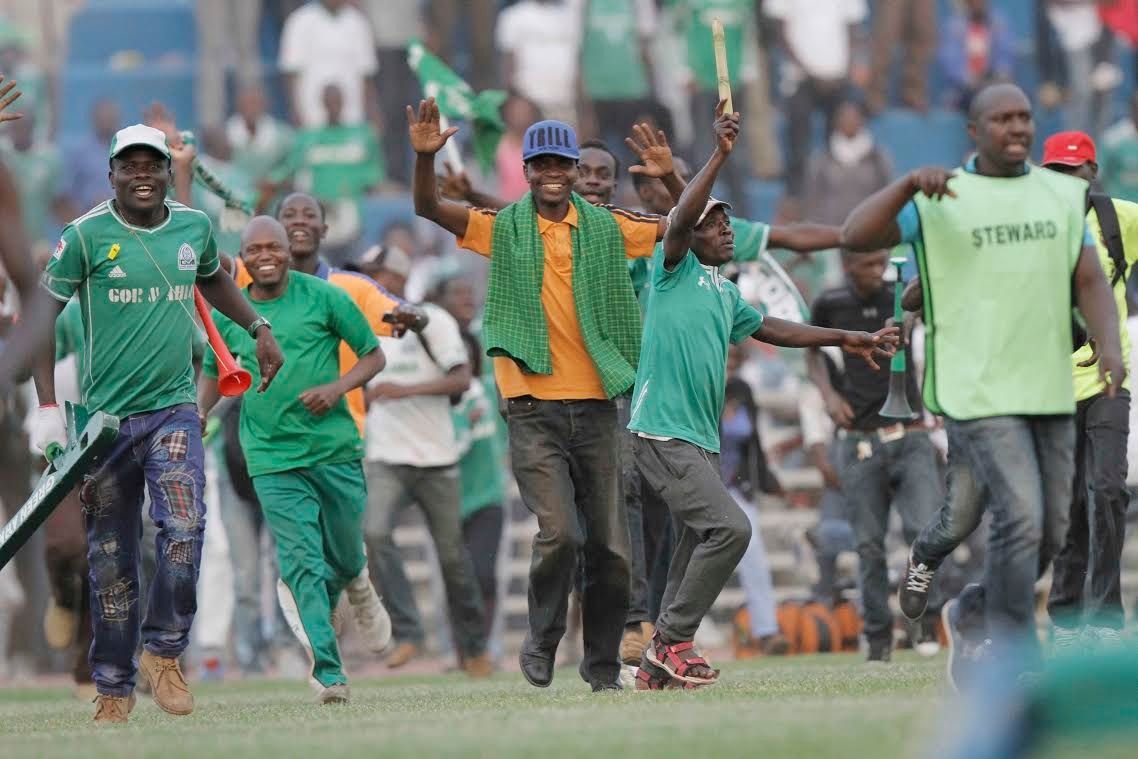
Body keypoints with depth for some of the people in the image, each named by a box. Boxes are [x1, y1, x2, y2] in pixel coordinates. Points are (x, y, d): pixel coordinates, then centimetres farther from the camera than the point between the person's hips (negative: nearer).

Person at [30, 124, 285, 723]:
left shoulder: (195, 227, 6)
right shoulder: (86, 235, -5)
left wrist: (259, 329, 22)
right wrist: (47, 408, -8)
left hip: (173, 409, 2)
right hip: (106, 416, -2)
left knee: (184, 527, -20)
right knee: (111, 560, 3)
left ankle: (163, 654, -4)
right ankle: (113, 688, 14)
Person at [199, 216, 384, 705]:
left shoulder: (323, 298, 0)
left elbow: (374, 355, 5)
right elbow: (214, 371, 22)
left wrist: (338, 387, -13)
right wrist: (200, 415, 4)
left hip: (335, 449, 0)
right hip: (272, 459, 0)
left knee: (347, 561, 10)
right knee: (302, 564, -10)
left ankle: (322, 613, 43)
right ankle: (329, 672, -12)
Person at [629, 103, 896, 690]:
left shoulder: (726, 293, 22)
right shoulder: (676, 271, -2)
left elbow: (769, 329, 33)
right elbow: (679, 219, -19)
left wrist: (843, 339, 33)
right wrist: (721, 154, -24)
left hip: (702, 440, 9)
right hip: (663, 433, -9)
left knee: (695, 549, 8)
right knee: (729, 527, -19)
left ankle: (660, 664, 15)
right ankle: (673, 640, -10)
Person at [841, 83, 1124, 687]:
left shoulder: (1062, 196, 10)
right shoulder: (938, 201, -4)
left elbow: (1090, 282, 4)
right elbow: (855, 236, -15)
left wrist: (1110, 346, -14)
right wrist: (910, 184, -31)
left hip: (1048, 387, 5)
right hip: (978, 389, -5)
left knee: (1050, 533, 8)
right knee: (1022, 518, -17)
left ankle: (972, 614, 33)